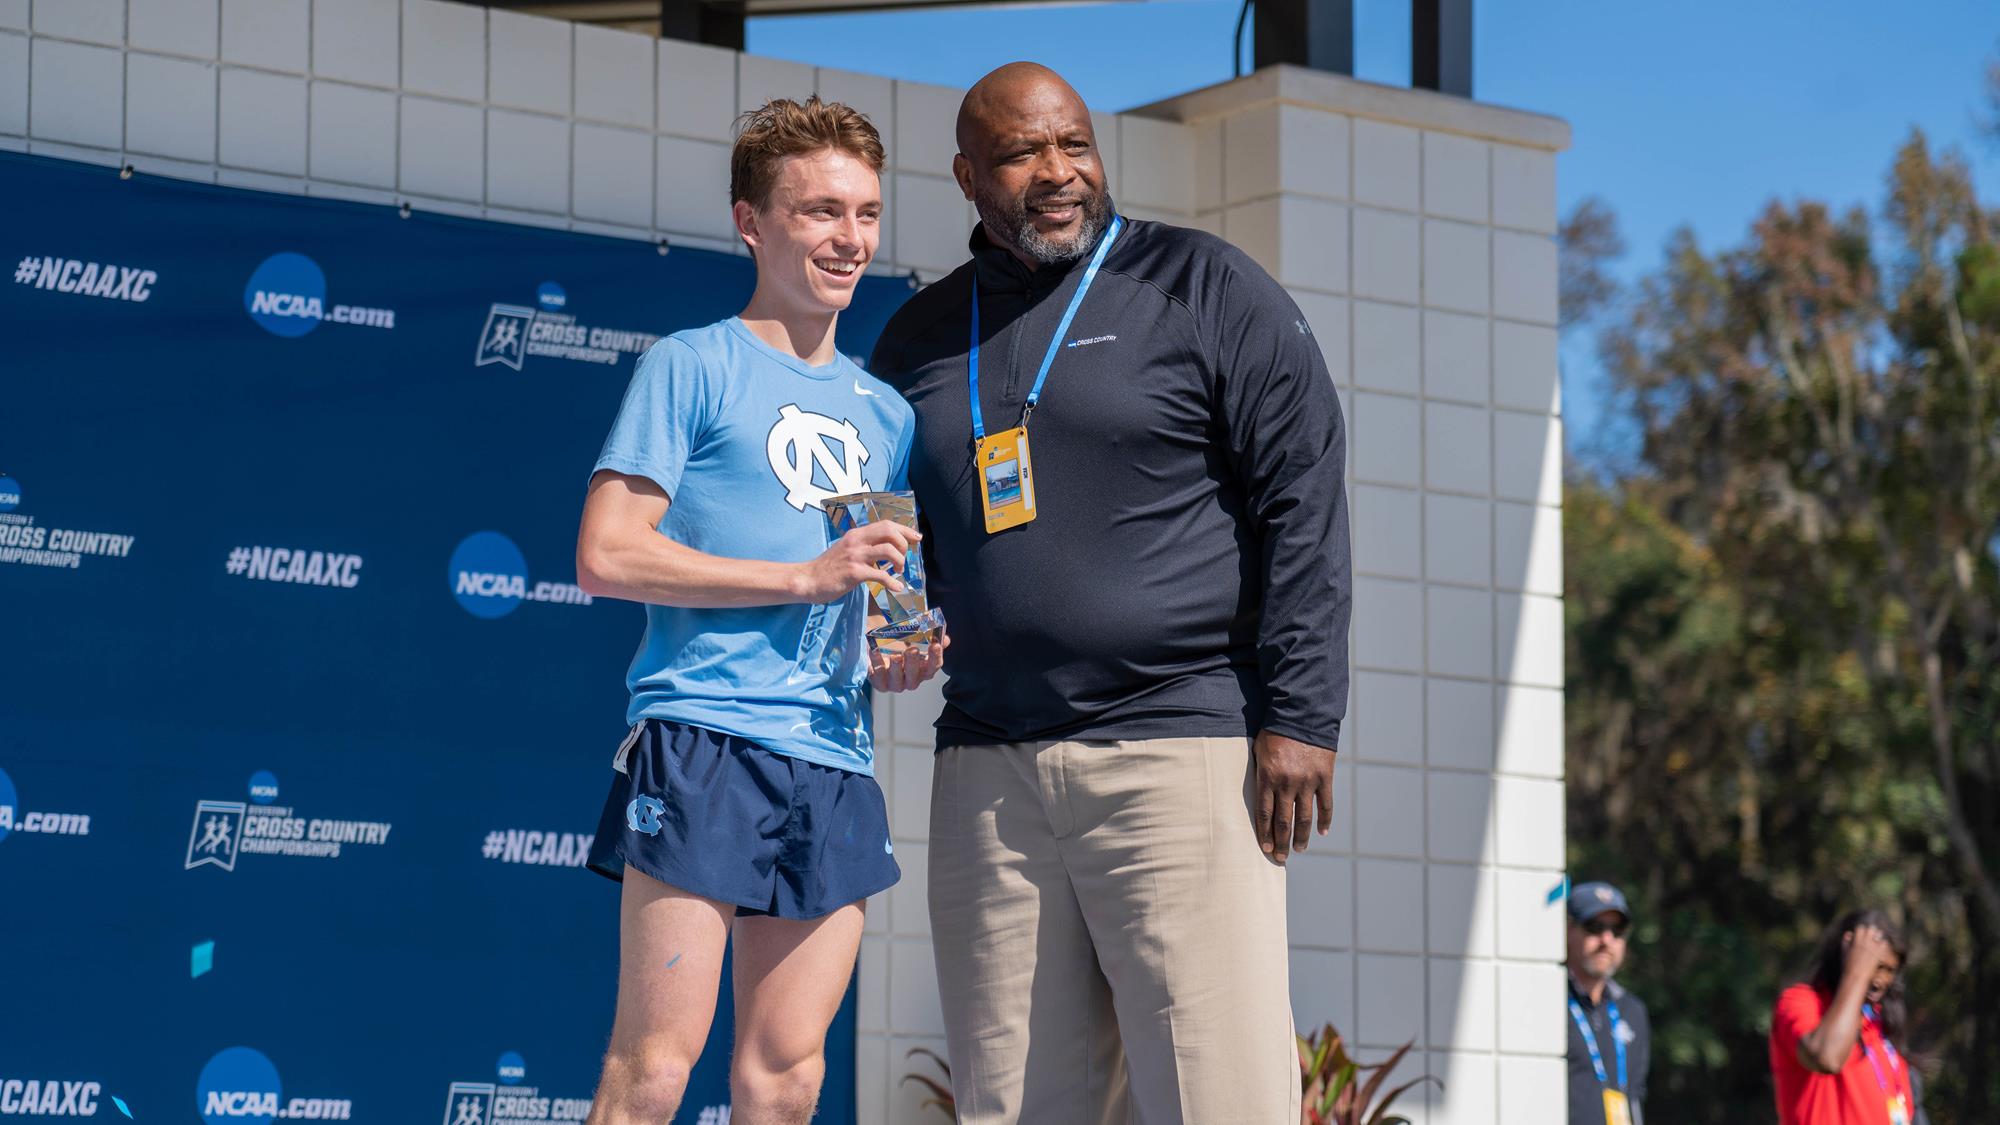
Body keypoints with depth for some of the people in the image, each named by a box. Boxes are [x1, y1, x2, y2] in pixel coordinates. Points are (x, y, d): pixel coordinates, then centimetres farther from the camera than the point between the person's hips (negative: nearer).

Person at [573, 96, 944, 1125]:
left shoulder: (882, 414, 20)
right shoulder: (694, 366, 2)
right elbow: (606, 556, -8)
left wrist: (904, 657, 5)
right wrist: (808, 577, -12)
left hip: (834, 768, 6)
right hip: (703, 741, -6)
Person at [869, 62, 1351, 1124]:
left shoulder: (1203, 288, 5)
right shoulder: (921, 338, 18)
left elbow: (1303, 503, -1)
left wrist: (1299, 718, -8)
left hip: (1178, 749, -5)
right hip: (987, 773, 5)